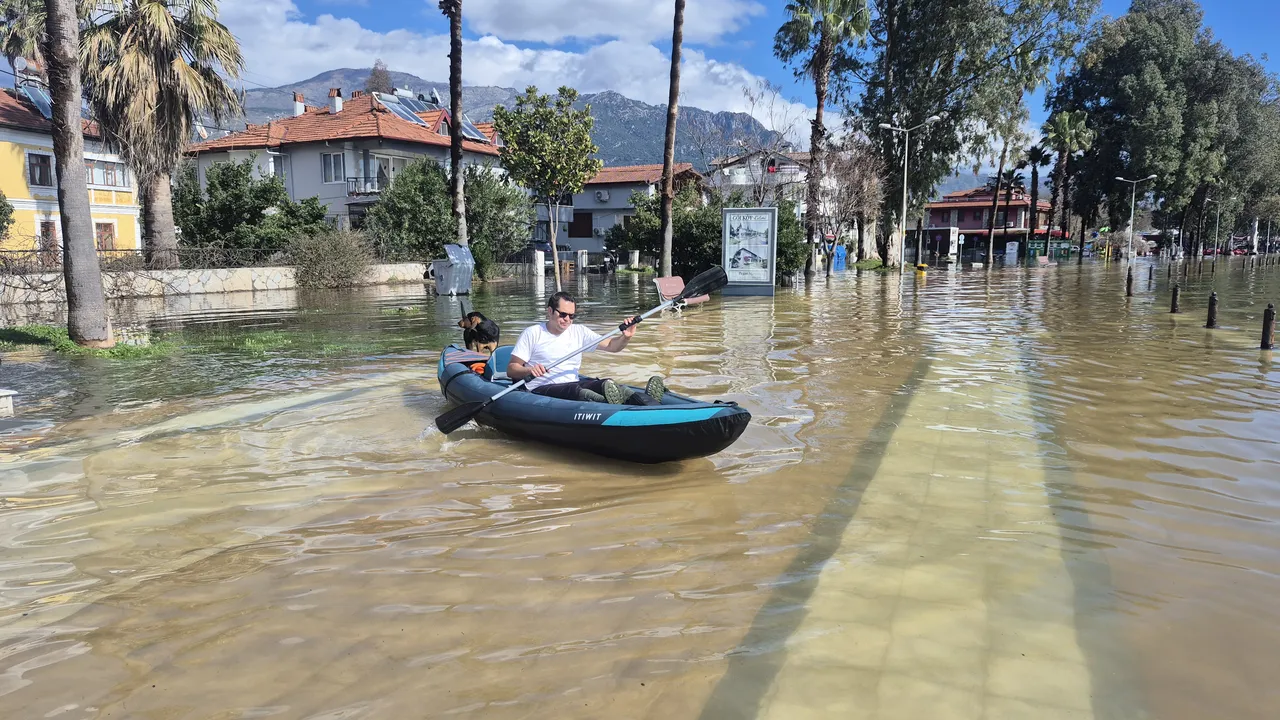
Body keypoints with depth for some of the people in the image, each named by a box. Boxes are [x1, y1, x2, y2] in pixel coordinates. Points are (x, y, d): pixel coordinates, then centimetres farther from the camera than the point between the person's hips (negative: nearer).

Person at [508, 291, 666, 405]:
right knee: (576, 391, -37)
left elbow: (611, 346, 12)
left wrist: (625, 337, -10)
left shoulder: (579, 332, 17)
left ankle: (648, 402, -53)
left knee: (605, 384, -27)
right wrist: (529, 370, -22)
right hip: (541, 390, -4)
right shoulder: (533, 333, 4)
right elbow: (511, 369, 0)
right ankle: (609, 404, -67)